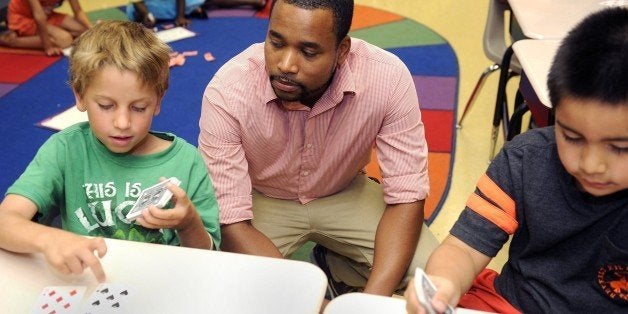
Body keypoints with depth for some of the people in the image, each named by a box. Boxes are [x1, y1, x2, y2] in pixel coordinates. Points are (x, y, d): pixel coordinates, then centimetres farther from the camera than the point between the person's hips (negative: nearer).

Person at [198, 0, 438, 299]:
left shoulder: (388, 78, -28)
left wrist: (373, 300, -34)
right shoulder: (226, 92, -31)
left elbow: (406, 195, -22)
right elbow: (230, 220, -28)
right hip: (261, 199, -1)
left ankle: (336, 265, 12)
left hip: (346, 194, 2)